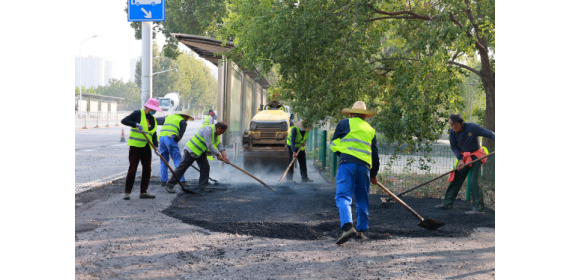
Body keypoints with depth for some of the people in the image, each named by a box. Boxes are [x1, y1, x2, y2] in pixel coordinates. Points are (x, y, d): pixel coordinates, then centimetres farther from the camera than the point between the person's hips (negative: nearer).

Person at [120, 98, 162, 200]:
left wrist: (155, 147, -7)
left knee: (147, 169, 6)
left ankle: (143, 192, 15)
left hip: (146, 147, 7)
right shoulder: (138, 113, -5)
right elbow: (124, 121, -12)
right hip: (135, 146, -7)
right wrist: (136, 124, -26)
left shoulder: (153, 119, 13)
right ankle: (127, 192, 1)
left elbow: (153, 135, 8)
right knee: (132, 169, -6)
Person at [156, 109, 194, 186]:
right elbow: (180, 135, 8)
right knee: (178, 160, -3)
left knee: (164, 161, 14)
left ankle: (163, 181, 9)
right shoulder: (183, 121, 11)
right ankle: (182, 181, -9)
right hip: (170, 138, -6)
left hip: (161, 137, 6)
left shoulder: (168, 117, 27)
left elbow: (155, 120, 30)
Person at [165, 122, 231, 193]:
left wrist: (225, 157, -2)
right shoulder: (208, 130, -27)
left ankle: (202, 186, 8)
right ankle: (170, 185, 3)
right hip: (191, 150, -9)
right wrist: (218, 155, -20)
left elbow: (219, 145, 7)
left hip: (200, 152, 9)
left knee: (205, 167, -2)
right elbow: (209, 145, -28)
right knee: (182, 167, -4)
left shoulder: (216, 133, 5)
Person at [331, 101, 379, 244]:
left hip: (347, 163, -4)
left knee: (343, 196, -10)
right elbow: (375, 154, 24)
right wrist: (373, 174, 34)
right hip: (364, 165, 4)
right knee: (362, 199, 14)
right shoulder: (370, 129, 22)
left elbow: (334, 145, 12)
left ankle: (348, 227, -30)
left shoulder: (344, 123, 11)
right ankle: (361, 230, 17)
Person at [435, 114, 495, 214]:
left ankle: (478, 207, -10)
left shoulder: (472, 127, -23)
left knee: (474, 181, -15)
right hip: (463, 157, 5)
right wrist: (460, 159, -10)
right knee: (455, 179, 6)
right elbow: (454, 146, 2)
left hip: (475, 157, -5)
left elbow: (489, 133, -20)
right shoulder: (452, 132, -9)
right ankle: (448, 203, 16)